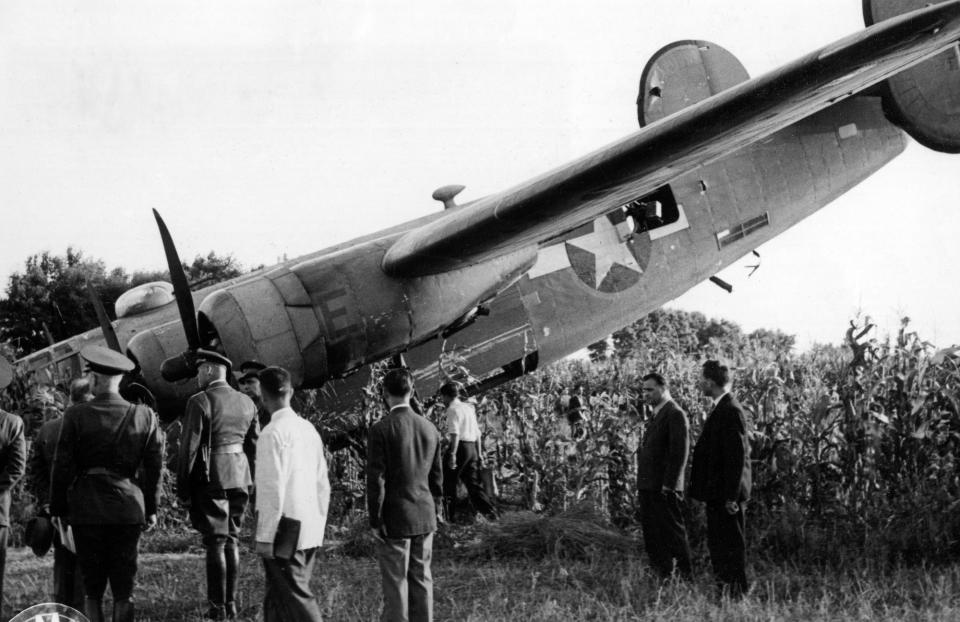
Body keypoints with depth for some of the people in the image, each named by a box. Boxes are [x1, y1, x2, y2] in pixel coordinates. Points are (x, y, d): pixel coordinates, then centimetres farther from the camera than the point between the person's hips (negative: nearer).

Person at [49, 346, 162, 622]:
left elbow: (63, 466, -3)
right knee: (123, 590, 5)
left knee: (92, 588, 6)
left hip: (86, 508, -1)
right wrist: (151, 509, 15)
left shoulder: (76, 415, -5)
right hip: (129, 507, 2)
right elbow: (154, 466, 6)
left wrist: (58, 509, 6)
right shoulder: (144, 415, 2)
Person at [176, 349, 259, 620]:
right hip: (239, 477, 5)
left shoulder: (200, 402, -11)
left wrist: (182, 488, -5)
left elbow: (188, 447, -11)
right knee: (231, 539, 13)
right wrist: (249, 482, 19)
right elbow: (254, 446, 12)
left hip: (210, 478, -5)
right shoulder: (247, 403, 9)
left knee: (216, 541, -1)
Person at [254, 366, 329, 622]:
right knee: (277, 601, 16)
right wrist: (318, 526, 21)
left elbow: (273, 489, -17)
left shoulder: (273, 433, -14)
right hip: (310, 532, 7)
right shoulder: (308, 429, 8)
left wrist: (265, 537, -13)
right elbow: (323, 485, 13)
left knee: (296, 600, -4)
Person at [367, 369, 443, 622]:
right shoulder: (430, 429, 4)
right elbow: (437, 478, 11)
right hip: (425, 517, 5)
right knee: (421, 580, 11)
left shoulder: (381, 430, -13)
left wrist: (374, 521, -9)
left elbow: (376, 479, -14)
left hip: (394, 518, -5)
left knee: (395, 584, 0)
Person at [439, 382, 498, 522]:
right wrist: (478, 453, 24)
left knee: (448, 482, 2)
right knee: (473, 482, 9)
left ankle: (449, 515, 3)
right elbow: (477, 433, 20)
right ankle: (490, 511, -2)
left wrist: (452, 454, -23)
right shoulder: (469, 408, 19)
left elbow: (455, 434, -19)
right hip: (472, 447, 8)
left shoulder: (453, 409, -8)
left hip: (459, 446, -8)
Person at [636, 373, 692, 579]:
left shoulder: (675, 414, -10)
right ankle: (664, 576, 16)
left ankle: (684, 576, -1)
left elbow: (680, 452, -16)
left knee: (673, 535, -5)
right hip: (648, 488, 10)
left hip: (664, 489, -10)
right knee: (652, 536, 11)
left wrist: (668, 484, -19)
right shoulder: (656, 415, 19)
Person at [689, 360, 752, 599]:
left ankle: (738, 591, 1)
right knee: (716, 543, 15)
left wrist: (731, 496, -22)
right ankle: (723, 589, 21)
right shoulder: (720, 409, 14)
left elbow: (737, 456, -21)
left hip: (727, 494, -10)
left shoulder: (730, 411, -17)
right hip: (717, 493, 10)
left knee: (732, 544, -4)